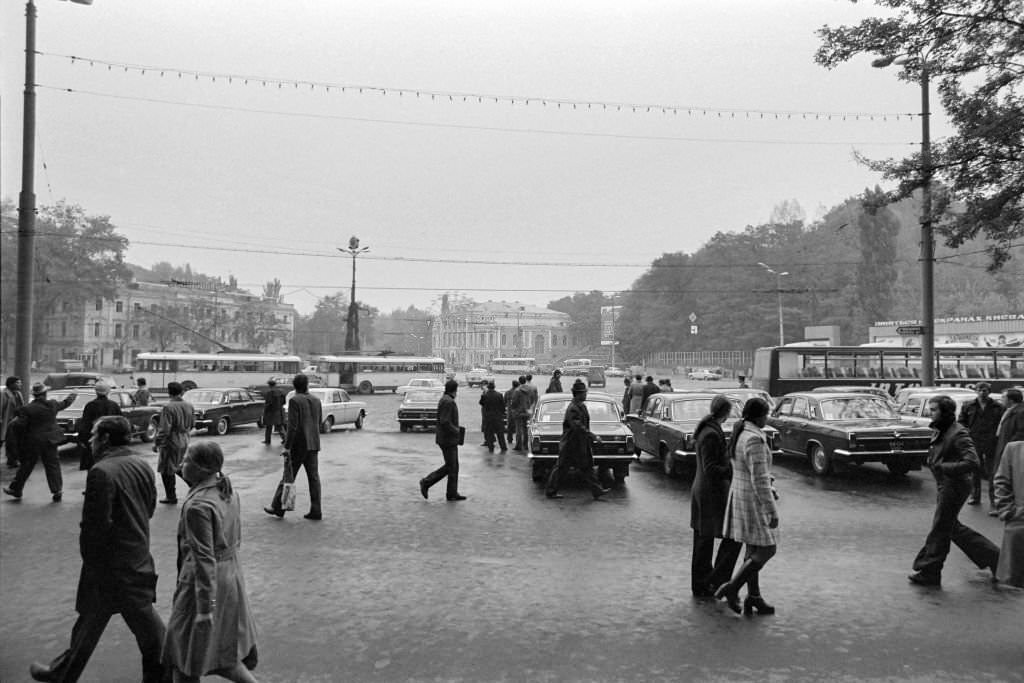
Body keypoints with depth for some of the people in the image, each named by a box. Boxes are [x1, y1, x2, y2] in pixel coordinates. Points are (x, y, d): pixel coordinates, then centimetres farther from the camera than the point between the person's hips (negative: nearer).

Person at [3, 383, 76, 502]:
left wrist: (13, 423, 8)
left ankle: (16, 489, 25)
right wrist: (72, 396, 36)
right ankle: (57, 491, 5)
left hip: (32, 442, -2)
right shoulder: (53, 405, -2)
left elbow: (20, 425, -14)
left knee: (25, 466, 12)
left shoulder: (27, 409, -13)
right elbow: (64, 404, 18)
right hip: (50, 441, 2)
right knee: (52, 465, 7)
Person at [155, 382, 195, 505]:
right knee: (178, 467, 24)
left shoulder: (168, 407, -20)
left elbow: (164, 430, -20)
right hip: (184, 442, 7)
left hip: (171, 443, -7)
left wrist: (156, 443, -10)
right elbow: (192, 424, 11)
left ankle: (171, 497, 14)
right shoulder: (189, 406, 1)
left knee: (166, 471, 8)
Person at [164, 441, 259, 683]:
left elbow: (204, 559, -24)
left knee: (186, 652, 11)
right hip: (232, 575, 8)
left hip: (207, 579, -8)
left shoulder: (198, 506, -24)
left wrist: (205, 608, -20)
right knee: (224, 648, 21)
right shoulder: (230, 493, 1)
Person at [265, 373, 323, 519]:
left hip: (298, 444, -5)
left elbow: (292, 426, -17)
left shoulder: (294, 401, -12)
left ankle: (278, 507, 15)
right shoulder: (316, 400, 6)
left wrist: (287, 446, -15)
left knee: (289, 475, 5)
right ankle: (316, 511, 6)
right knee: (313, 477, 6)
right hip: (313, 443, 5)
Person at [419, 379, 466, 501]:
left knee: (454, 466, 12)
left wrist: (456, 429, 13)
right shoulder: (448, 402, -19)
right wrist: (456, 431, -14)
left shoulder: (445, 400, 13)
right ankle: (426, 483, 5)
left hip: (450, 439, 10)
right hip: (448, 439, -10)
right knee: (450, 467, -2)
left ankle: (452, 494, 15)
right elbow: (444, 422, -27)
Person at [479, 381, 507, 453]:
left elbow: (481, 404, 7)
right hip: (498, 416, 1)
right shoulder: (499, 395, -6)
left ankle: (491, 448, 8)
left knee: (489, 433, 9)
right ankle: (503, 447, 10)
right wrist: (502, 413, 13)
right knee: (500, 433, 9)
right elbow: (503, 406, -1)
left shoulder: (484, 395, -9)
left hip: (487, 417, -1)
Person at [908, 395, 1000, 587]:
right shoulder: (940, 432, 10)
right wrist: (932, 461, 5)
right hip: (945, 485, 9)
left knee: (940, 529, -1)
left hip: (954, 486, -9)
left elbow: (972, 463, -26)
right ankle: (992, 556, 29)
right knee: (953, 528, 18)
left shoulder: (958, 433, -18)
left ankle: (928, 572, 9)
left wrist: (944, 467, -25)